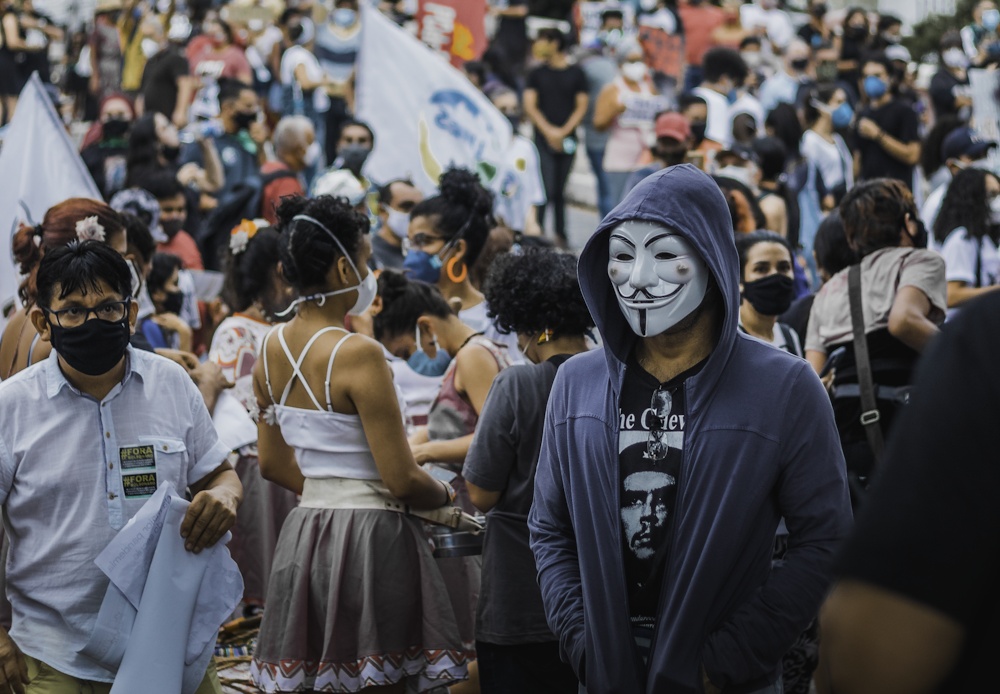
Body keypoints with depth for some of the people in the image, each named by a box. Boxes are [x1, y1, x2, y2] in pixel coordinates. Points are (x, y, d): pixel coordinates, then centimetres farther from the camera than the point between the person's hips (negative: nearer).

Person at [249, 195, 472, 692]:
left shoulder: (270, 349, 6)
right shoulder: (358, 354, -17)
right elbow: (401, 480, -15)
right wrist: (446, 495, 4)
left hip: (303, 534, 8)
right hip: (370, 537, -8)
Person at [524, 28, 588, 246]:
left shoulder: (576, 73, 6)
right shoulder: (537, 73, 8)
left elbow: (581, 107, 4)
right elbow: (530, 106, 3)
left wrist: (563, 131, -8)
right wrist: (548, 131, -9)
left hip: (567, 138, 0)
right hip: (543, 138, 0)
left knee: (560, 190, 5)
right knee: (546, 188, -11)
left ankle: (561, 232, 13)